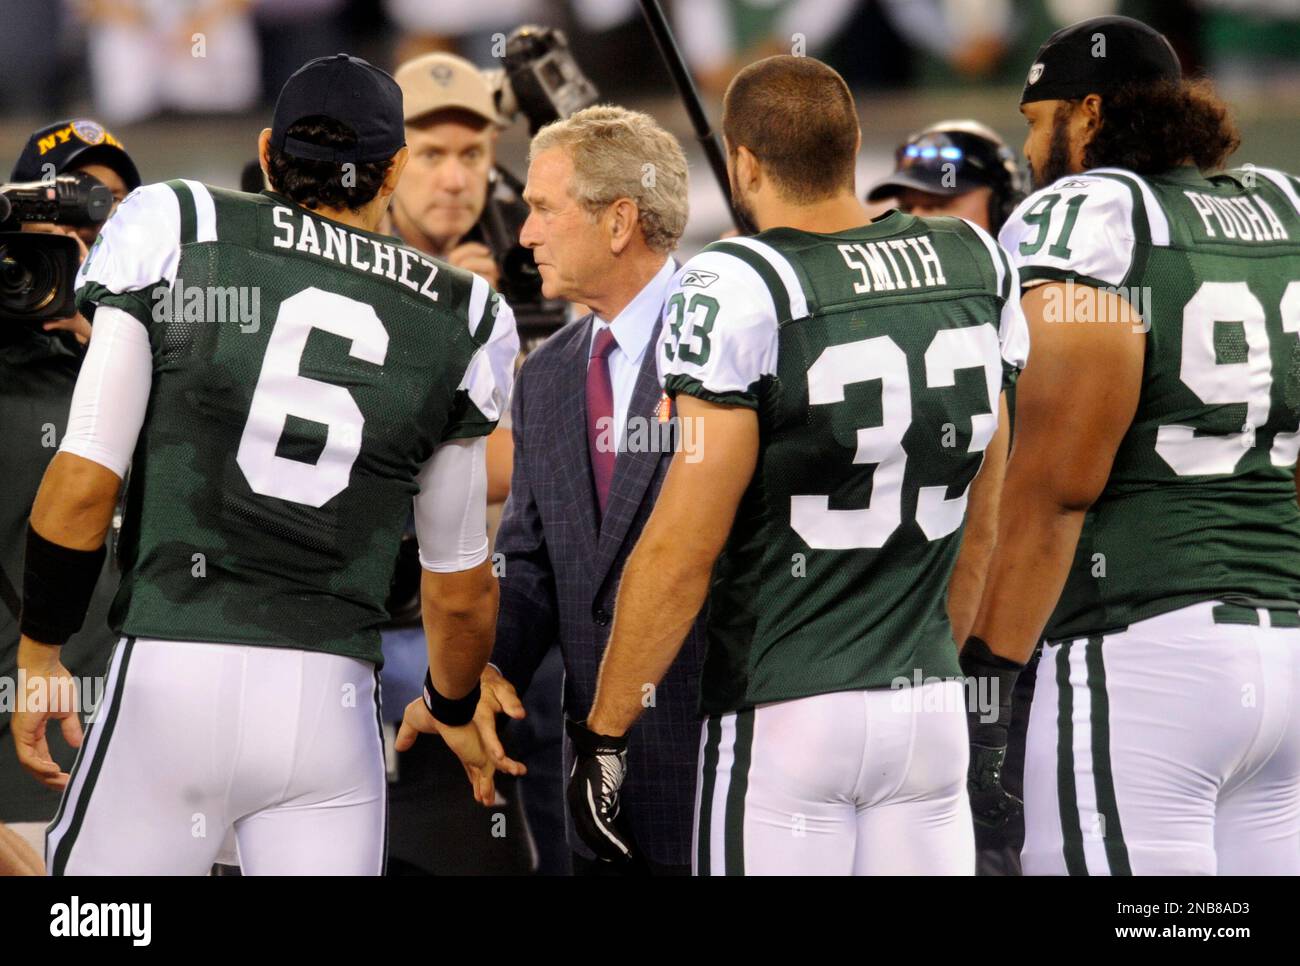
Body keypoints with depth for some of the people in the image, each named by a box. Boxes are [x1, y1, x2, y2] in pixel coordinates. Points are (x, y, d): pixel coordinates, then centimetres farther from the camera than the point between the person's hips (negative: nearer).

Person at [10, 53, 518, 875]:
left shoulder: (174, 235, 3)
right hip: (330, 704, 2)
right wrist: (454, 710, 37)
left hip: (170, 683, -2)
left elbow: (86, 478, -2)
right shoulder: (458, 320, 10)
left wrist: (40, 654, 9)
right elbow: (460, 586, 18)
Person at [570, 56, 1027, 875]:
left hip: (784, 716, -5)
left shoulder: (738, 292, -13)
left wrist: (605, 734, -6)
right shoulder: (975, 265, 4)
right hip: (929, 705, 5)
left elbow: (683, 548, -14)